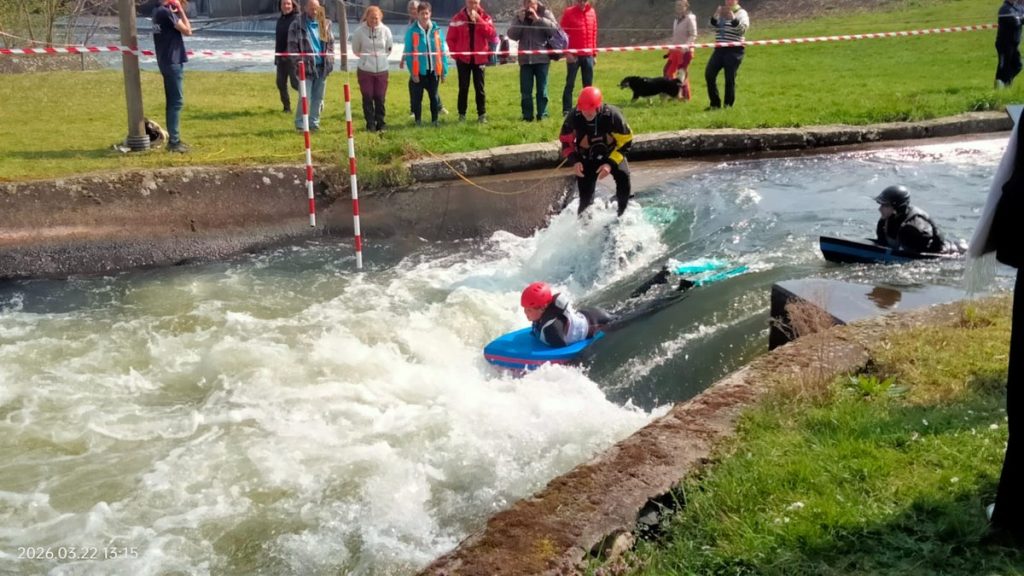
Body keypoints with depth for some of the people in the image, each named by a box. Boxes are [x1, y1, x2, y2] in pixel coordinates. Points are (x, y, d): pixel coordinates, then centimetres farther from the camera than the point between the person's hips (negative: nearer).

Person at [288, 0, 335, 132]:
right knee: (305, 97, -6)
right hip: (306, 67, -5)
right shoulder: (297, 25, -5)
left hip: (322, 67, 5)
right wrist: (298, 62, -13)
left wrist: (330, 61, 8)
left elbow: (331, 43, 16)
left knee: (318, 97, 9)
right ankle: (300, 123, 5)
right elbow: (292, 45, -6)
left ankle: (314, 122, 19)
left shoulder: (325, 24, 9)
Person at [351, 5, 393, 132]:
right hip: (365, 70, -1)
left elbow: (389, 48, 9)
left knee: (380, 98, 6)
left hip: (382, 70, 1)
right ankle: (370, 124, 9)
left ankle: (380, 123, 16)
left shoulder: (385, 30, -5)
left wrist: (381, 56, 4)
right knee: (367, 98, 1)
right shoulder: (360, 31, -9)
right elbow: (355, 49, 4)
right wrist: (365, 57, 4)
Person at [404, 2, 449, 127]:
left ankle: (435, 120, 21)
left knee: (434, 96, 10)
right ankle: (418, 121, 16)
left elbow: (442, 51, 5)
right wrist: (412, 71, -13)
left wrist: (444, 70, 0)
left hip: (434, 70, 2)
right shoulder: (412, 31, -5)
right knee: (417, 97, 6)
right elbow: (408, 53, -6)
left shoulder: (437, 30, 3)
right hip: (419, 71, -2)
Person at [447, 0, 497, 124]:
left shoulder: (485, 17, 2)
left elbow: (492, 35, -13)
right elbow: (451, 38, 2)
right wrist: (456, 53, -5)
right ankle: (462, 114, 8)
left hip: (479, 58, 1)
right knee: (463, 87, 2)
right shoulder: (458, 18, 0)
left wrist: (478, 20, -17)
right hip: (463, 59, -1)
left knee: (479, 87, 3)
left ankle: (482, 114, 8)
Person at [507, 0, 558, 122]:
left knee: (542, 89, 3)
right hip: (525, 59, 2)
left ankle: (542, 115, 9)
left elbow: (555, 29, -14)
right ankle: (527, 116, 11)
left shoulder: (545, 13, 1)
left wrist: (538, 19, -18)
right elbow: (512, 35, 1)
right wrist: (520, 20, -11)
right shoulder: (519, 15, 8)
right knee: (525, 91, 3)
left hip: (542, 58, -2)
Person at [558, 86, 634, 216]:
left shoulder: (613, 115, -29)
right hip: (587, 158, 1)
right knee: (586, 198, -6)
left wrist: (611, 163, -28)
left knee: (623, 176, -28)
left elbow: (626, 140, -18)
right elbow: (566, 141, -6)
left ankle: (622, 215, -8)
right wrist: (575, 161, -21)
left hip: (612, 154, -1)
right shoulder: (573, 117, -24)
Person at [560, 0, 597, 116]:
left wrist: (594, 53, 10)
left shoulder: (592, 12, 9)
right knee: (570, 84, -2)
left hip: (588, 55, 4)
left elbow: (594, 33, 12)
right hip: (573, 55, -4)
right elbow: (562, 33, -5)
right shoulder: (568, 12, -3)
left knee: (588, 84, 7)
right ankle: (567, 110, 1)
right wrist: (567, 52, -11)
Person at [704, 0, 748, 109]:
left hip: (734, 50, -6)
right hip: (719, 49, 6)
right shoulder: (722, 12, 15)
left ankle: (728, 105, 5)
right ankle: (715, 103, 9)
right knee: (709, 74, -1)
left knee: (730, 79, -5)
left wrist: (733, 18, -31)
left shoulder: (741, 13, -2)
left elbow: (743, 28, -17)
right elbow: (713, 25, 6)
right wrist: (715, 16, -13)